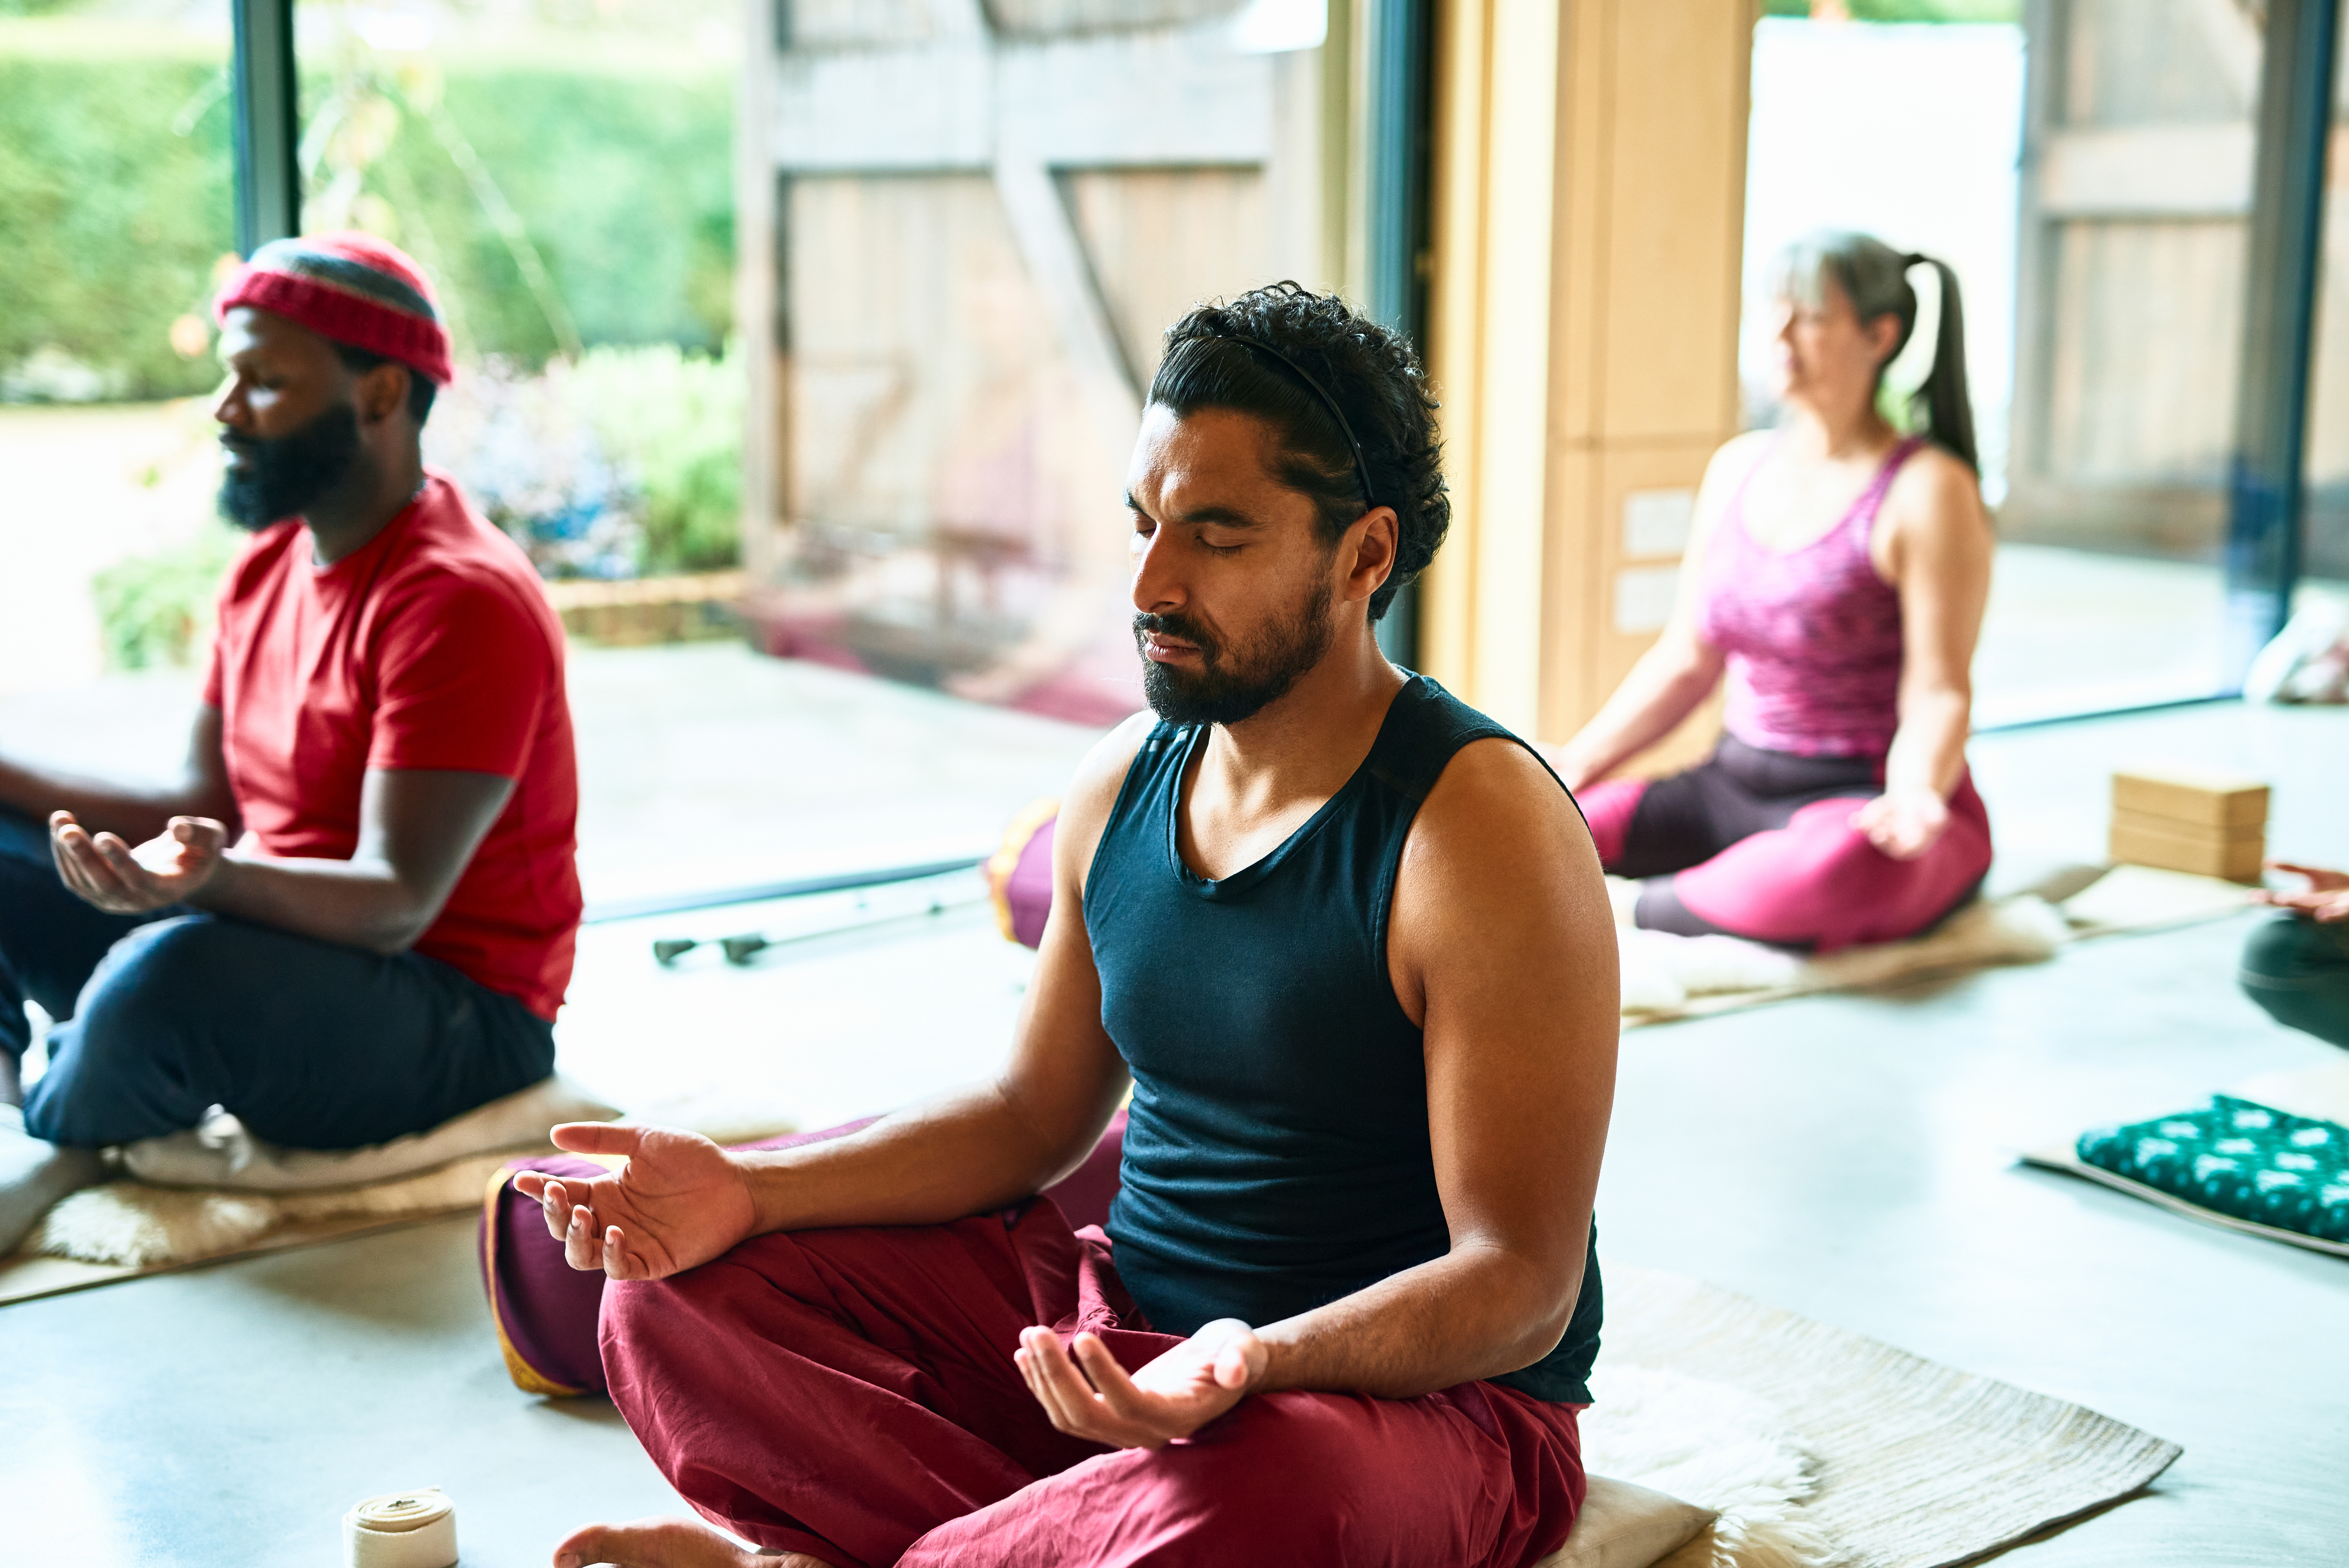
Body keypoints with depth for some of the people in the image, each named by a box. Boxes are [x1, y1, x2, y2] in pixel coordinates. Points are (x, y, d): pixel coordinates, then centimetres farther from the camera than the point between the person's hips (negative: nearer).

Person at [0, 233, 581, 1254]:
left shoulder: (462, 602, -19)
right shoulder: (266, 566, 9)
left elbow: (397, 902, -24)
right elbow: (204, 805, 12)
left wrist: (214, 877, -42)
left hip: (453, 1022, -9)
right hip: (261, 951, 9)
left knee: (170, 971, -36)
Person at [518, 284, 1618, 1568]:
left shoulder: (1480, 828, -19)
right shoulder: (1125, 781, 3)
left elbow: (1518, 1281, -19)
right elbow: (1031, 1117, 12)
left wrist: (1256, 1362, -38)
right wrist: (750, 1191, -3)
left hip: (1425, 1393, -6)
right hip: (1120, 1324, 6)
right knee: (677, 1294, -4)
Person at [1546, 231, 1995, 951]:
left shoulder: (1927, 490, -9)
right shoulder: (1739, 467, 11)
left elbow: (1938, 695, -14)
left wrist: (1913, 795, -35)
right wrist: (1576, 763, 6)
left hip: (1860, 804, -5)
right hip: (1733, 786, 5)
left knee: (1849, 864, -44)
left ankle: (1631, 913, -21)